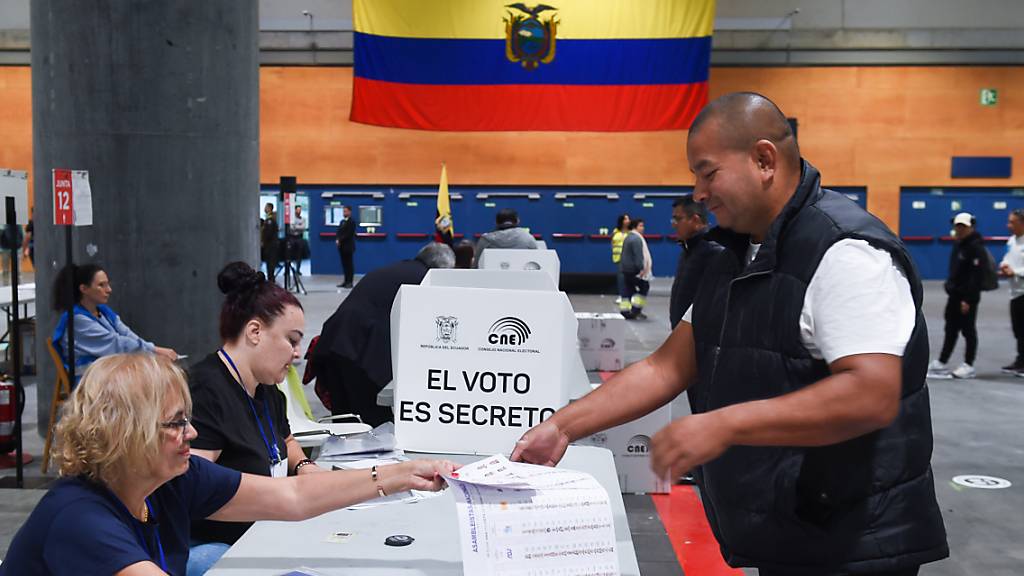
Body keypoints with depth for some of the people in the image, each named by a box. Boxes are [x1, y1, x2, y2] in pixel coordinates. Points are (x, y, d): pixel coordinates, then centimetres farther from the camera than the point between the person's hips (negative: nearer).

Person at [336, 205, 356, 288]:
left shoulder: (351, 222, -8)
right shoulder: (342, 221, 18)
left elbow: (349, 234, -16)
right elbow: (339, 232, 15)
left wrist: (340, 240, -15)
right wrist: (337, 239, -3)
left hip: (348, 246, -8)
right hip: (342, 246, 8)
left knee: (349, 264, -4)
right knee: (344, 264, 8)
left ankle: (350, 282, -2)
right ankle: (346, 281, 12)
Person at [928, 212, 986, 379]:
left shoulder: (976, 247, -14)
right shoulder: (958, 244, 14)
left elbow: (977, 276, -19)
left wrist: (968, 299, -22)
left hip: (967, 297, -9)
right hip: (954, 294, 9)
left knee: (968, 330, 1)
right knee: (951, 329, 11)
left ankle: (969, 366, 10)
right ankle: (941, 364, 15)